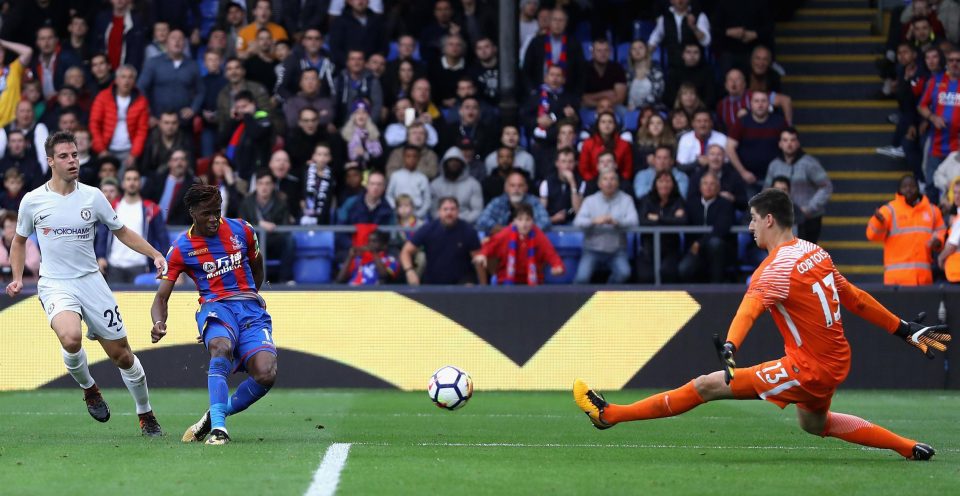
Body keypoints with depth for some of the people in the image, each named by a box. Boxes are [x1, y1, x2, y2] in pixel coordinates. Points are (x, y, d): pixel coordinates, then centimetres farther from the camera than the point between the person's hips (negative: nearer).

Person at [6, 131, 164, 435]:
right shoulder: (33, 201, 0)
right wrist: (17, 278, 4)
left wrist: (154, 255, 1)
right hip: (55, 285, -2)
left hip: (91, 281, 2)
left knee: (122, 354, 1)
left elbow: (121, 232, 13)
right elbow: (19, 241, 17)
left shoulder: (92, 196, 2)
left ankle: (146, 415, 22)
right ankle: (88, 388, -2)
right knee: (71, 339, -32)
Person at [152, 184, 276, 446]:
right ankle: (218, 428, -42)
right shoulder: (181, 248, 3)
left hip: (251, 309, 2)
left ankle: (217, 414, 0)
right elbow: (161, 296, 1)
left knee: (266, 374, -24)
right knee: (222, 348, -40)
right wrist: (158, 323, -19)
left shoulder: (241, 230, 9)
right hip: (215, 308, -2)